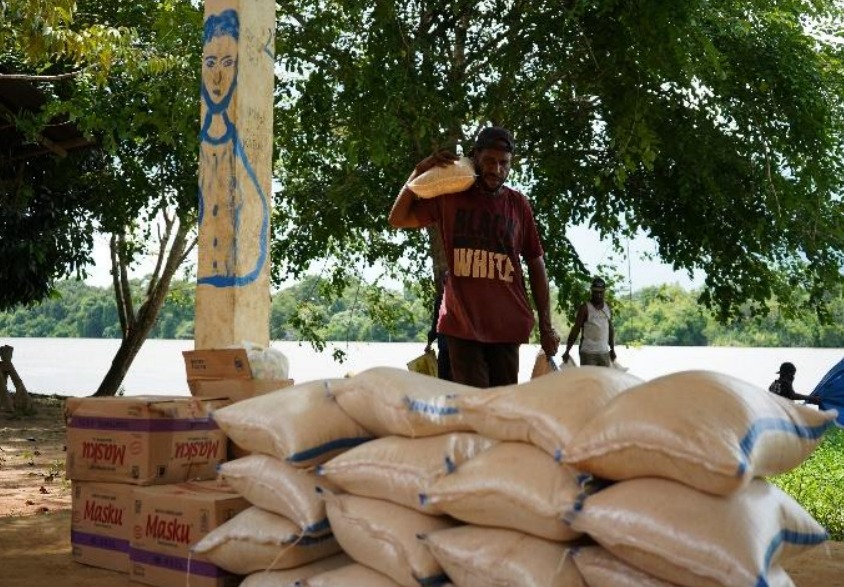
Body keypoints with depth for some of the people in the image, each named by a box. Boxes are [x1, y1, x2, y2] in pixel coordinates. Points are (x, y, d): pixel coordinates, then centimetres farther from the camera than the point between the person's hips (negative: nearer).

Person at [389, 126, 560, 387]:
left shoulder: (519, 205, 8)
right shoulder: (451, 196, 7)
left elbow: (536, 264, 11)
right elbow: (398, 219, 11)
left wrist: (546, 326, 7)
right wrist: (419, 172, -1)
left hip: (507, 325, 2)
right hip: (462, 323, -1)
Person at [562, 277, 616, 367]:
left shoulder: (608, 308, 11)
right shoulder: (585, 308, -6)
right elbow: (575, 329, -7)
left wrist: (612, 349, 16)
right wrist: (567, 351, -12)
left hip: (604, 352, 6)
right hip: (588, 352, -6)